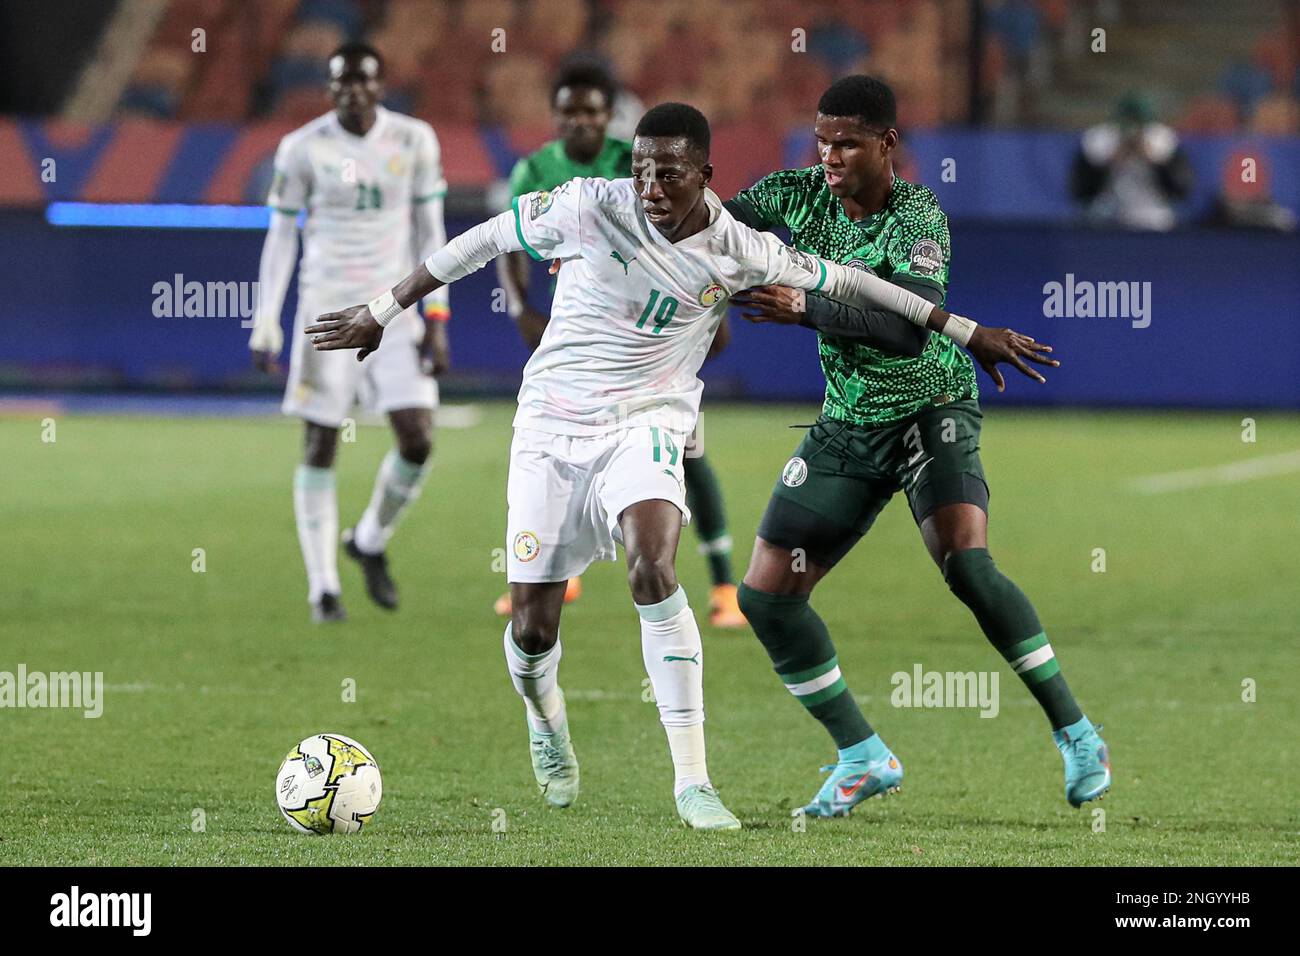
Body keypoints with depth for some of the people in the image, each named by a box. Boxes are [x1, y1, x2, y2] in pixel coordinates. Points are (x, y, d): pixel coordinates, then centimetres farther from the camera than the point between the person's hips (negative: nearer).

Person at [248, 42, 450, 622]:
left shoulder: (413, 141, 1)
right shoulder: (303, 149, -4)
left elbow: (430, 231, 6)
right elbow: (281, 235, 2)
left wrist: (437, 318, 0)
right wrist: (265, 324, -3)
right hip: (326, 310, -2)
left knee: (418, 440, -8)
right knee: (320, 446, -3)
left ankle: (371, 543, 19)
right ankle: (322, 588, 4)